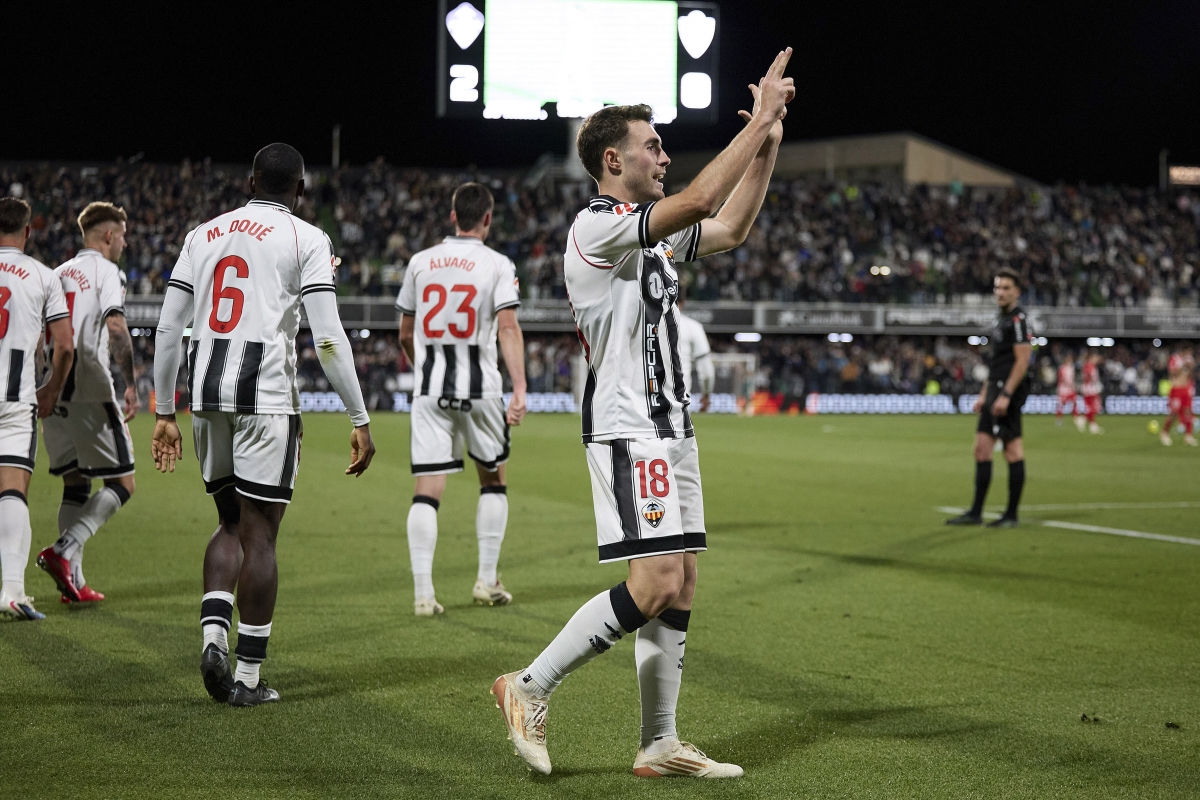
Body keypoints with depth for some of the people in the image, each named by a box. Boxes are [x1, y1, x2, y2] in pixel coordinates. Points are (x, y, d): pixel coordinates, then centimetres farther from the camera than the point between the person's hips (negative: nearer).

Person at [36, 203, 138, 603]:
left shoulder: (58, 274, 19)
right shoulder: (107, 271, -2)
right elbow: (115, 328, -17)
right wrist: (130, 385, -15)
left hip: (54, 393, 7)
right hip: (91, 392, -7)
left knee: (75, 484, 13)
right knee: (121, 484, -1)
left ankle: (72, 579, 6)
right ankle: (64, 549, -19)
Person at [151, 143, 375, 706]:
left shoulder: (203, 235, 16)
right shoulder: (306, 240, 1)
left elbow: (168, 330, 13)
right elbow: (328, 339, -7)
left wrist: (164, 413, 19)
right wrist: (360, 421, -3)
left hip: (206, 393, 5)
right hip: (266, 396, -5)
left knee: (232, 522, 19)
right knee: (259, 535, 1)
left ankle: (214, 633, -2)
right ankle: (248, 676, 5)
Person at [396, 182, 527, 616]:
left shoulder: (420, 263, 7)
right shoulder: (497, 265, -3)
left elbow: (405, 335, 15)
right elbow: (508, 328, -15)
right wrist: (519, 391, -18)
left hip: (430, 388, 2)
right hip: (479, 387, -2)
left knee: (426, 490, -1)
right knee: (493, 479, 18)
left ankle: (423, 592, -9)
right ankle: (487, 581, 18)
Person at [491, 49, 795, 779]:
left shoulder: (651, 234, 16)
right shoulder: (598, 227, -13)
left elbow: (731, 228, 25)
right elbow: (701, 201, -24)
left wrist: (768, 144, 15)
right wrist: (759, 119, -18)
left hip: (670, 429, 10)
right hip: (628, 430, -10)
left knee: (680, 586, 7)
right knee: (657, 583, -16)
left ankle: (661, 745, 10)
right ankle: (531, 688, -5)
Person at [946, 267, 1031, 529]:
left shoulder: (1018, 319, -11)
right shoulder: (1002, 320, 19)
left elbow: (1022, 361, -18)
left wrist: (1005, 395, -22)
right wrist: (984, 394, 23)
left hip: (1009, 391, -10)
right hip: (996, 390, 10)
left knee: (1013, 451, -6)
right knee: (982, 448, 9)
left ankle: (1011, 515, -2)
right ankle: (975, 513, 12)